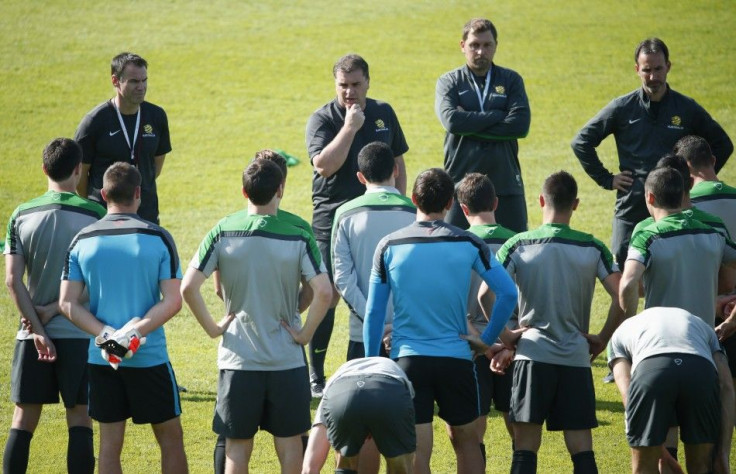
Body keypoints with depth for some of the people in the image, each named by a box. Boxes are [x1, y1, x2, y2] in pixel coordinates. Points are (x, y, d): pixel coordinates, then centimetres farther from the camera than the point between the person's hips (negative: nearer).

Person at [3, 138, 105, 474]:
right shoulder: (94, 214, -6)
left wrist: (38, 328, -7)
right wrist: (56, 309, -5)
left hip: (33, 335, 2)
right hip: (79, 334, -2)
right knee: (79, 420, 3)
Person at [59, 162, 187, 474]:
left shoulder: (82, 241, 0)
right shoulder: (158, 238, -6)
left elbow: (67, 302, -3)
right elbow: (172, 301, -12)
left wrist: (105, 334, -9)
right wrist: (136, 330, -14)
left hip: (101, 358, 2)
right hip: (150, 356, -2)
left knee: (110, 443, 8)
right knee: (170, 438, 10)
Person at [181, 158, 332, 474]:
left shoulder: (222, 233, -5)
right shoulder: (297, 238, -7)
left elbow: (188, 287, -12)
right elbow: (323, 292, -17)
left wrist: (212, 328, 0)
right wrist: (305, 333, -4)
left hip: (237, 360, 0)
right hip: (287, 358, 0)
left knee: (237, 446, 8)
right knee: (289, 440, 12)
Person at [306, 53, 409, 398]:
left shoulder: (383, 114, 9)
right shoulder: (323, 119, -6)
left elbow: (398, 162, 18)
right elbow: (324, 165, -21)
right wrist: (350, 126, -21)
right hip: (332, 220, -4)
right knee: (328, 296, -6)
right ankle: (316, 376, 2)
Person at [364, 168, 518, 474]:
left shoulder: (389, 246, -1)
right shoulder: (468, 244, -1)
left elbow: (373, 312, 1)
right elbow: (508, 294, -5)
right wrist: (487, 341, 7)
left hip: (407, 359, -1)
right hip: (456, 357, 1)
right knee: (466, 441, 18)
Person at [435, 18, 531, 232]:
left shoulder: (511, 80, 9)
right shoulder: (449, 82, 7)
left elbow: (521, 124, -8)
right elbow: (451, 120, -13)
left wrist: (469, 126, -10)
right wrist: (498, 116, -10)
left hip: (506, 184, 1)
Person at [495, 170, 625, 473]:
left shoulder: (518, 245, -1)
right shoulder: (593, 248, 2)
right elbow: (622, 297, -6)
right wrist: (602, 339, 6)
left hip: (532, 355, -1)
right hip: (576, 358, 1)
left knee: (525, 448, 2)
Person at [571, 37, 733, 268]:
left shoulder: (687, 109, 3)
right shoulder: (623, 108, 1)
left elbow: (722, 145, 15)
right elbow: (581, 142, 7)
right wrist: (606, 179, 1)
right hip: (630, 212, 0)